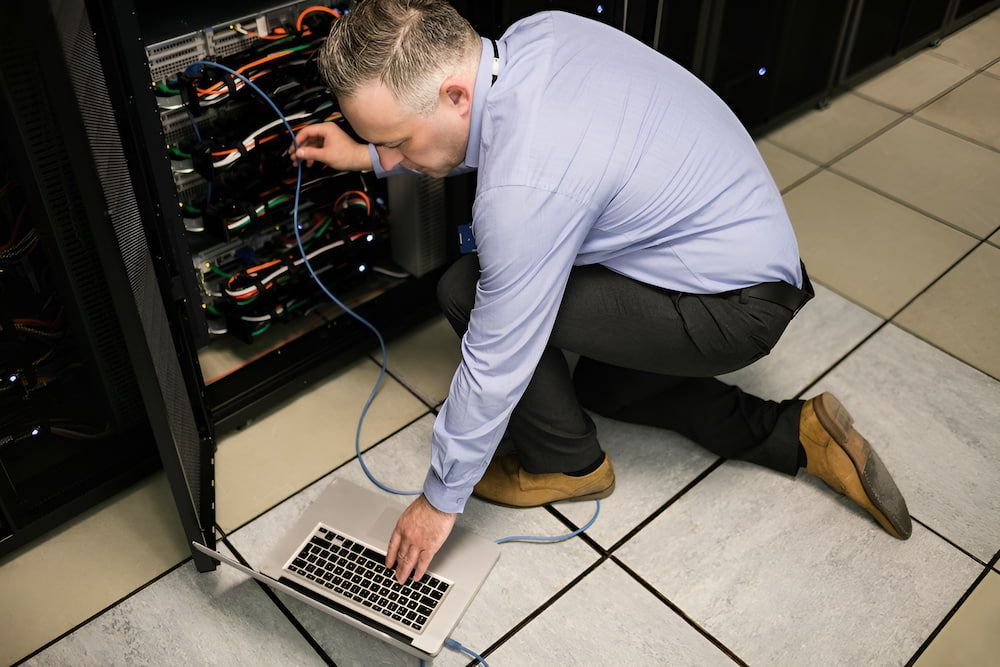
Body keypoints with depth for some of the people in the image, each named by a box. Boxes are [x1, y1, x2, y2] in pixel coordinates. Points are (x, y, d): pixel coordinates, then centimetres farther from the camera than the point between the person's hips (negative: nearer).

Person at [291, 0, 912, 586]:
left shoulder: (524, 189, -32)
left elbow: (495, 366, -22)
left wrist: (441, 499, -8)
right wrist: (366, 154, 14)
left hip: (735, 310, -9)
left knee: (466, 292, -12)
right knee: (602, 388, 28)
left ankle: (568, 463, 10)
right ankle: (791, 434, 19)